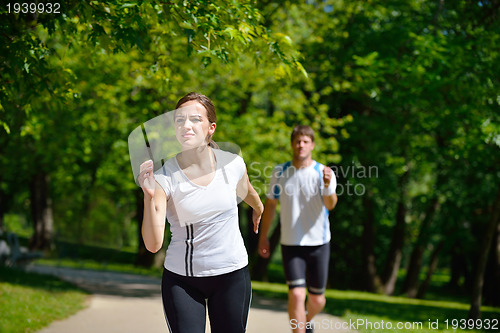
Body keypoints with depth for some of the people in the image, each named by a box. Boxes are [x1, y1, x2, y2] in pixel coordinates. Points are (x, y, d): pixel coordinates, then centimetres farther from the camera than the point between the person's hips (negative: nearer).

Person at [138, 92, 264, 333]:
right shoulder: (164, 177, -13)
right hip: (181, 279, -2)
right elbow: (153, 244, -22)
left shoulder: (232, 164, -6)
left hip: (232, 276, 2)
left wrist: (258, 211, 38)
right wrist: (149, 196, -34)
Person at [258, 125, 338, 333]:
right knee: (296, 295, -14)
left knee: (317, 299, 10)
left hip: (319, 243, 0)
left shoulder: (324, 173, -6)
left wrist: (327, 185, -40)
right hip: (291, 244, 0)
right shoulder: (280, 173, 0)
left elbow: (330, 205, -20)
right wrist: (263, 236, 11)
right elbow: (270, 204, 11)